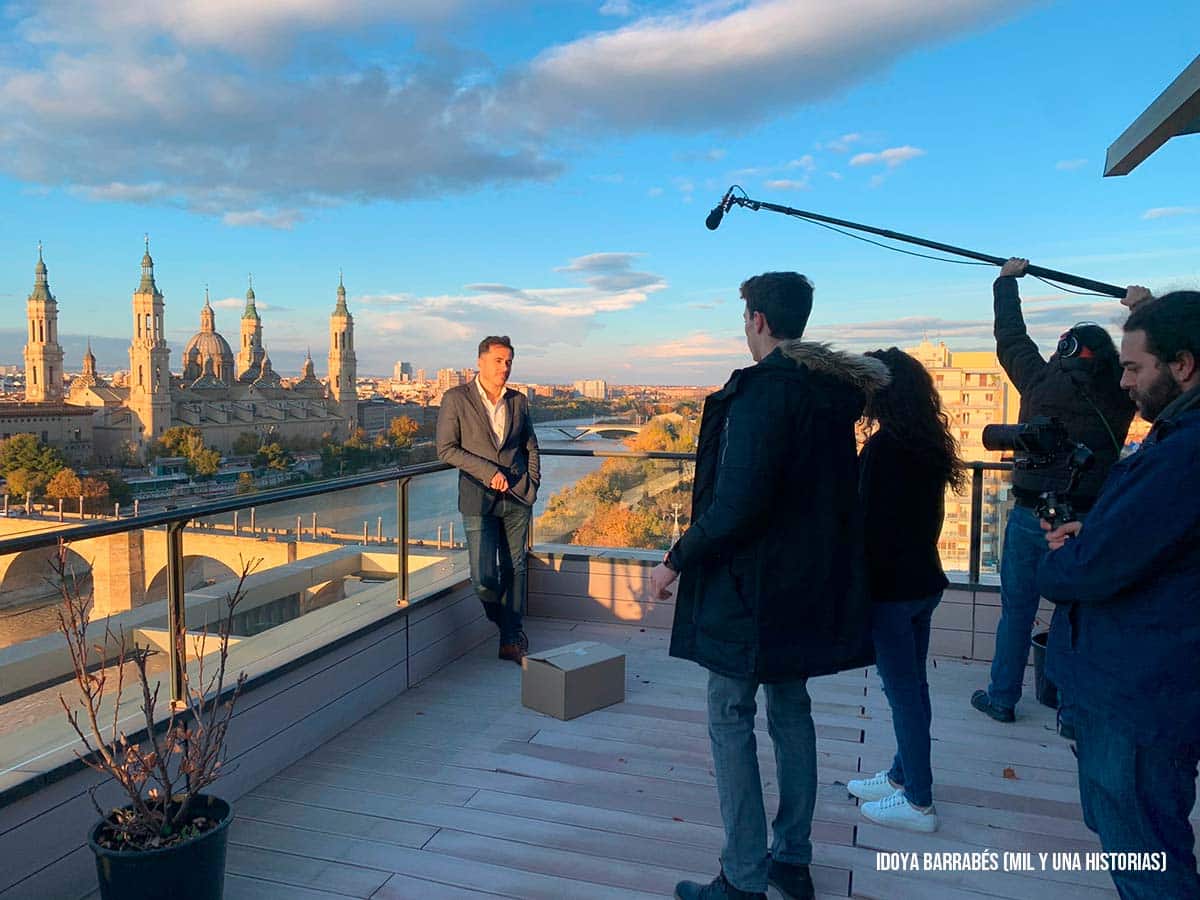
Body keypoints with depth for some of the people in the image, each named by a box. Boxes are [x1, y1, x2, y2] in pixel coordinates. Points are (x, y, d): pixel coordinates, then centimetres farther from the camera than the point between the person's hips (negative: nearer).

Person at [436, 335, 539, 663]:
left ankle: (511, 640, 19)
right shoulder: (456, 399, -2)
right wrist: (488, 471, -13)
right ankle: (502, 622, 24)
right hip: (478, 498, -3)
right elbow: (446, 449, -6)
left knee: (514, 569, 7)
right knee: (484, 577, -7)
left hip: (517, 497, 4)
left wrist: (532, 483, 7)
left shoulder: (518, 401, 9)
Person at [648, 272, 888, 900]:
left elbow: (736, 503, -25)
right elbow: (833, 490, 13)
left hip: (748, 584, -8)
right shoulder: (836, 390, 7)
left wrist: (677, 560, -13)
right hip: (809, 583, 8)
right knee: (791, 709, 18)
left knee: (731, 719, 4)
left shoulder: (760, 390, -19)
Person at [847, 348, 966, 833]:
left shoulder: (883, 447, -19)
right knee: (912, 685, 17)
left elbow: (868, 523, -18)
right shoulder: (929, 444, 7)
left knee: (902, 690, 1)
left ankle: (918, 802, 13)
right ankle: (902, 776, 32)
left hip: (890, 586, -9)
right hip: (924, 579, 9)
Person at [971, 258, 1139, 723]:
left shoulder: (1040, 380, -3)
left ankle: (1002, 698, 21)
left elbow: (1009, 335, 11)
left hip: (1031, 519, 0)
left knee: (1017, 611, 11)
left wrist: (1007, 279, 25)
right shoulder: (1118, 396, -1)